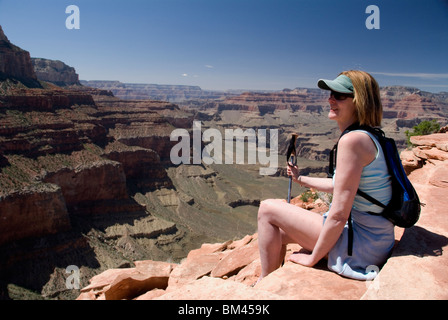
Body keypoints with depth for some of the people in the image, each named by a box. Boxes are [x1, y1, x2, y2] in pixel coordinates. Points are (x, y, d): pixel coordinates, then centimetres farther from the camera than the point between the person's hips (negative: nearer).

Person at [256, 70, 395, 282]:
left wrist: (312, 258, -12)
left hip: (361, 246, -9)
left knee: (268, 209, -3)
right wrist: (301, 180, 29)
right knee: (279, 232, 19)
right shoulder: (368, 137, 7)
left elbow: (338, 215, -25)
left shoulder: (353, 140, -24)